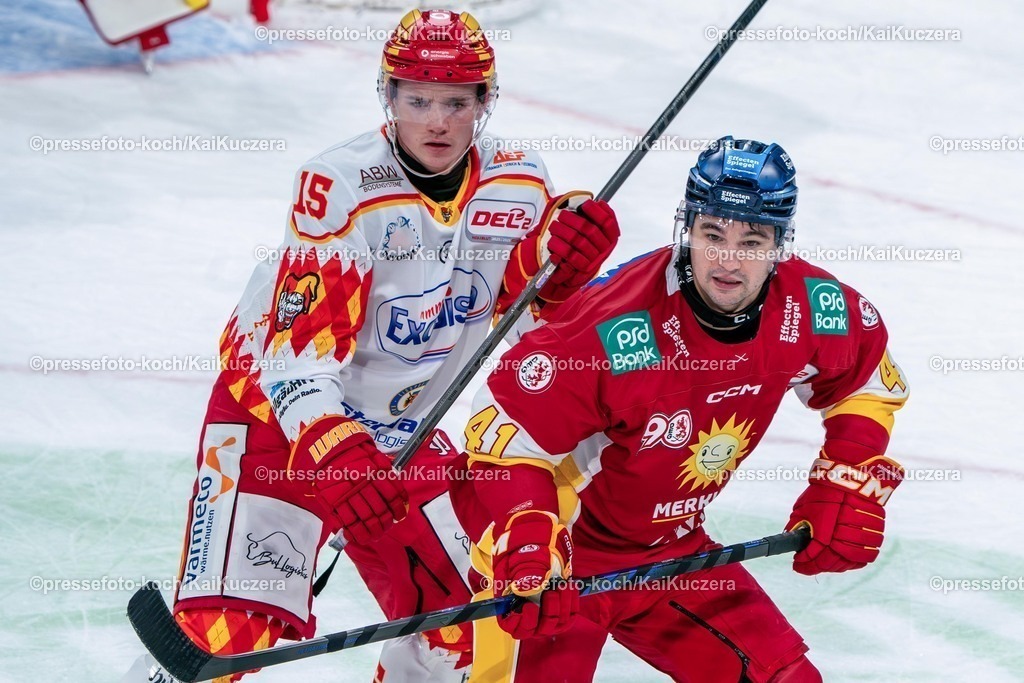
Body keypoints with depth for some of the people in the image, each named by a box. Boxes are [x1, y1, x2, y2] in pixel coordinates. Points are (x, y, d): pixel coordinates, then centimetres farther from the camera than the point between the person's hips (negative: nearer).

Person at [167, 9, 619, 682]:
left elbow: (525, 305, 4)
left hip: (395, 424, 6)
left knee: (468, 613, 4)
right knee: (231, 624, -21)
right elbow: (300, 345, -28)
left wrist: (558, 253, -18)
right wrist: (334, 450, -44)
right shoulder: (341, 186, -24)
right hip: (280, 404, -6)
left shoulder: (517, 185, -6)